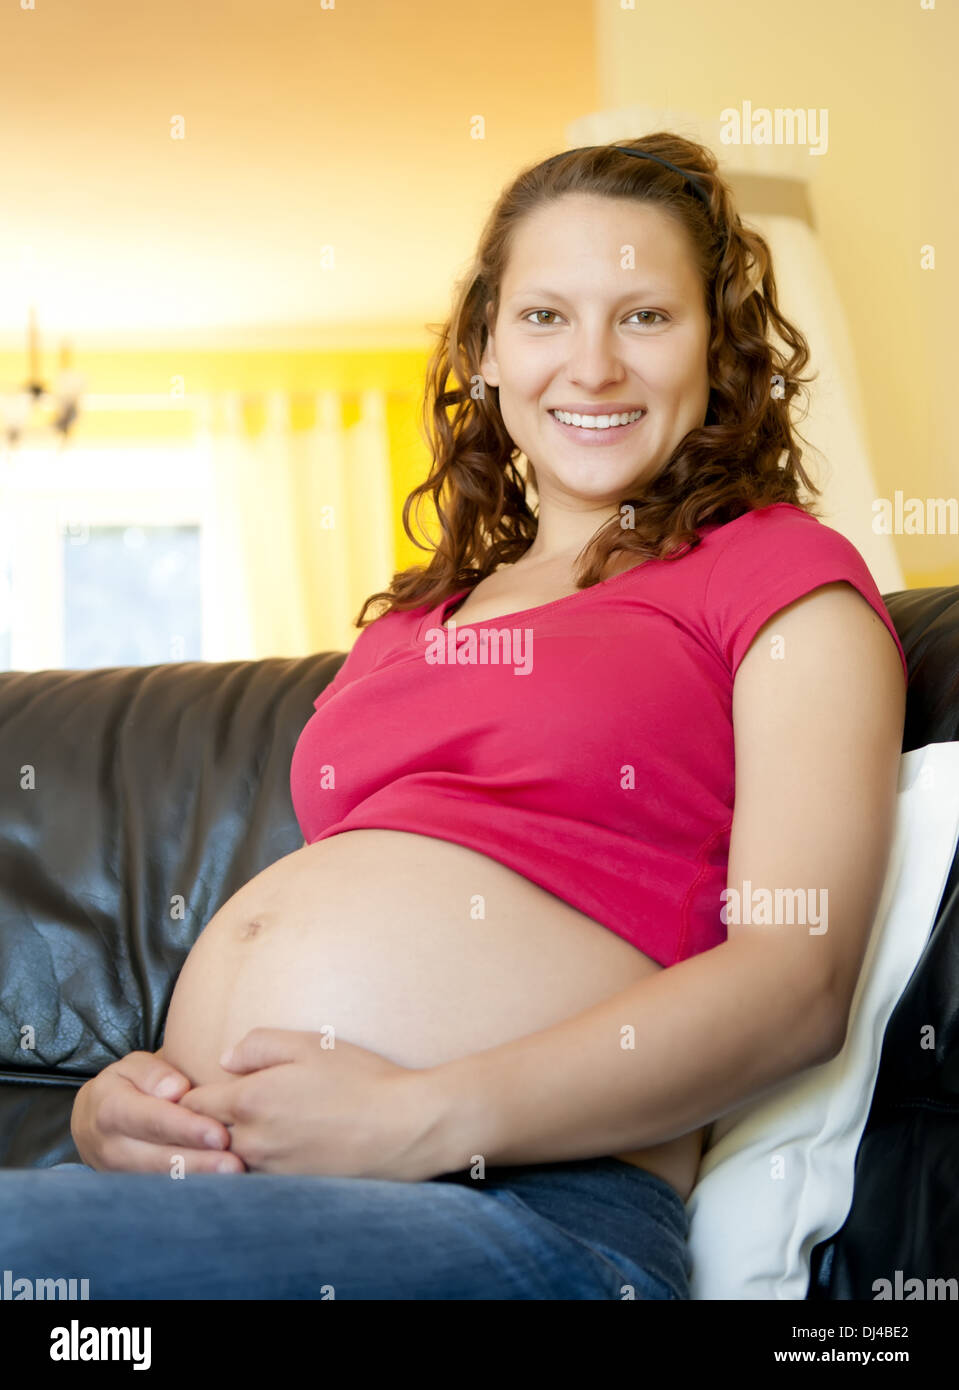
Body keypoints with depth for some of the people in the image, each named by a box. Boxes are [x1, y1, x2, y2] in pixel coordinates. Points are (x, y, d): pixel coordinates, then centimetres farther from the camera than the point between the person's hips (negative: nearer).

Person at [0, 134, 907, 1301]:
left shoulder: (782, 571, 9)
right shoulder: (409, 620, 27)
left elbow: (798, 981, -4)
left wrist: (423, 1118, -15)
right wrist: (123, 1098, 2)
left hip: (531, 1200, -5)